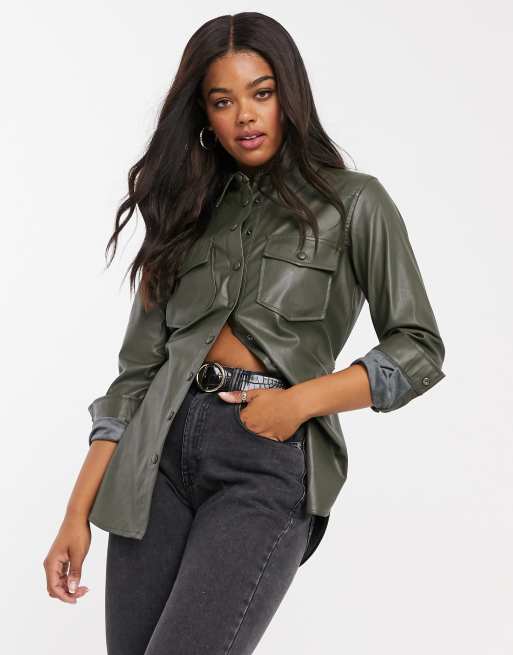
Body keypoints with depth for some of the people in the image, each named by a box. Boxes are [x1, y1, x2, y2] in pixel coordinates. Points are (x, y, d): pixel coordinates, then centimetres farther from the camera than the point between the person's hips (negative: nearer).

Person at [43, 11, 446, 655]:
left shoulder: (354, 204, 4)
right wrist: (78, 513, 4)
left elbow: (419, 350, 2)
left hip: (271, 463, -4)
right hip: (162, 449, 4)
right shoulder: (189, 212, 14)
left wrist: (302, 400, -12)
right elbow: (138, 369, 11)